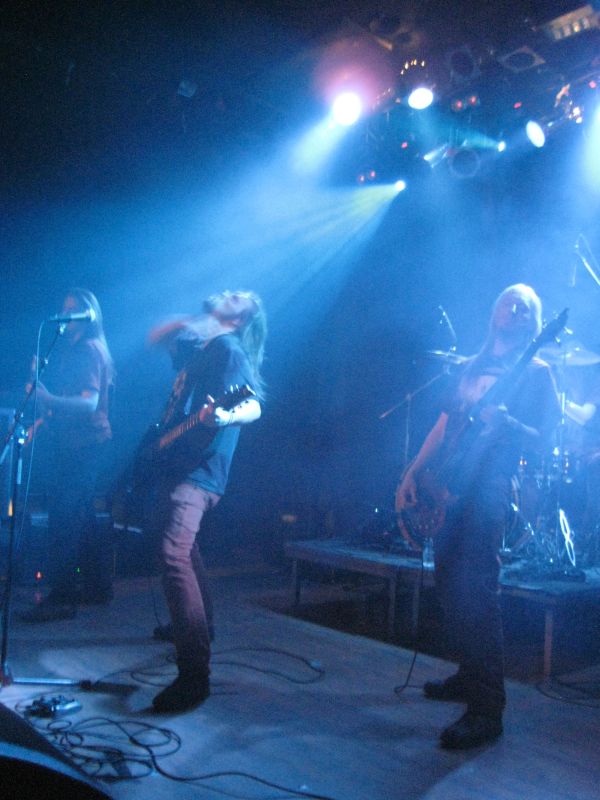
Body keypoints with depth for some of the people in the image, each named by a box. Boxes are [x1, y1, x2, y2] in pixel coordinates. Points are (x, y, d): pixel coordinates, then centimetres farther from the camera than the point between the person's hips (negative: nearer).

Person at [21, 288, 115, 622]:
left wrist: (48, 399, -37)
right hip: (76, 443, 10)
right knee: (82, 515, 15)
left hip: (84, 444, -10)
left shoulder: (88, 349, -12)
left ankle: (61, 597, -5)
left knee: (63, 516, -10)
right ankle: (98, 585, 25)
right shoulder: (73, 349, 17)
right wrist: (48, 417, 7)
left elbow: (89, 403, -23)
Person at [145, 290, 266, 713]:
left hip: (198, 471, -10)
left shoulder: (229, 349, -9)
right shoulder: (197, 345, 16)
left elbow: (253, 406, -23)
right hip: (174, 465, 10)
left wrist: (225, 416, -44)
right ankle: (198, 628, 44)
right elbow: (156, 337, 36)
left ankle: (195, 675, -21)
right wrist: (194, 320, 21)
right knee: (184, 547, 23)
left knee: (174, 554, -22)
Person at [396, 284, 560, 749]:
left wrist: (503, 422, -26)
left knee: (473, 591, -14)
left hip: (488, 491, -7)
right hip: (448, 487, 7)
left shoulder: (535, 372, 2)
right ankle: (470, 675, 28)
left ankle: (487, 709, -8)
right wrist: (413, 474, 11)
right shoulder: (473, 367, 19)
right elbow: (443, 426, 18)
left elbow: (541, 438, -6)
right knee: (449, 586, 12)